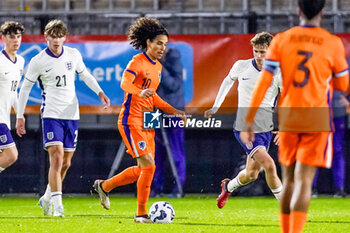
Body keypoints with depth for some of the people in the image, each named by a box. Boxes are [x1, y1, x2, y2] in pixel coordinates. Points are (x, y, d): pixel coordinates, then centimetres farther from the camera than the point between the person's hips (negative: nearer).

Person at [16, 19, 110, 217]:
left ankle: (47, 199, 28)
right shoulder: (38, 61, -5)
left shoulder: (73, 55, 3)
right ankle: (57, 205, -20)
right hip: (51, 115, -4)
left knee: (66, 163, 9)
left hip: (72, 115, 4)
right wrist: (20, 116, 3)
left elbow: (85, 75, 20)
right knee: (57, 158, -18)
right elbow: (26, 87, 4)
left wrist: (99, 91, 6)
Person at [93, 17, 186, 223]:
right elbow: (125, 83, -31)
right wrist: (140, 92, -51)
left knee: (142, 170, 11)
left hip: (146, 122, 9)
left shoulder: (157, 66, 14)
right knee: (148, 166, -14)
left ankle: (105, 186, 31)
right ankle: (141, 214, -5)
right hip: (131, 121, -9)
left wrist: (173, 111, 18)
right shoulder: (137, 62, -12)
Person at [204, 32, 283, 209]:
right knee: (268, 164, -20)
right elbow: (228, 80, 17)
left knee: (251, 174, 8)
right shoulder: (241, 66, -5)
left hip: (266, 128, 3)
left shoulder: (277, 74, -5)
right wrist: (216, 107, 20)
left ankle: (228, 186, 41)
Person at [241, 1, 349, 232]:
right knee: (303, 182, -6)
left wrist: (249, 120, -1)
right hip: (318, 119, -2)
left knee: (289, 180, 16)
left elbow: (263, 83, -4)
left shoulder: (281, 41, 0)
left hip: (288, 118, 2)